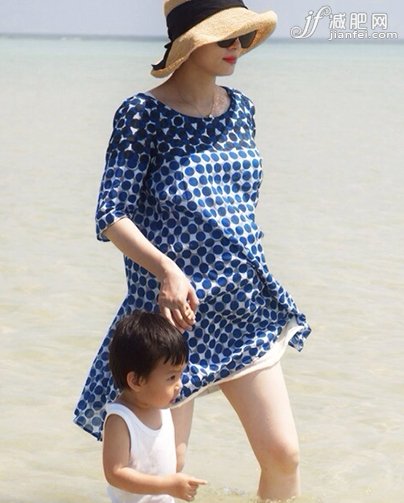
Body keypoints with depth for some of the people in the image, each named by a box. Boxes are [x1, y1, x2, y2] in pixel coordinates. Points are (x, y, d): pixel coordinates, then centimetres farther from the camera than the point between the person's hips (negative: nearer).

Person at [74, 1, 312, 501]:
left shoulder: (240, 108, 8)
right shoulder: (142, 114, -10)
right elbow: (112, 215, -15)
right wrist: (166, 268, -29)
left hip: (245, 309, 6)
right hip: (174, 310, -5)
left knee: (283, 454, 2)